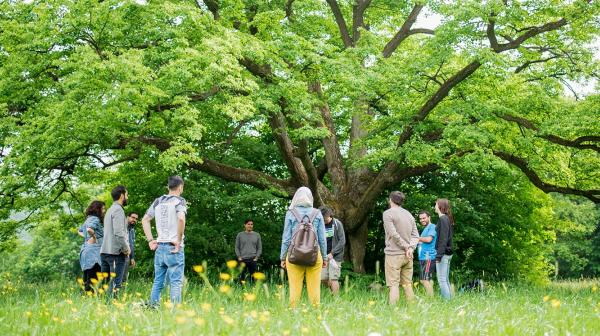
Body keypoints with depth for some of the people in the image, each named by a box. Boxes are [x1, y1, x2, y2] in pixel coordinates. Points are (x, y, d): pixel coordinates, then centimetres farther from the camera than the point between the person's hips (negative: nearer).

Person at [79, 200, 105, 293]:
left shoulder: (88, 219, 18)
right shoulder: (95, 219, -11)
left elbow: (80, 231, 32)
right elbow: (89, 229, -31)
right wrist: (94, 237, -15)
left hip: (85, 249, 10)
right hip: (93, 251, -10)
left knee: (87, 278, 10)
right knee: (93, 278, -11)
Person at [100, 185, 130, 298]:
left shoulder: (110, 210, 21)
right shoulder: (118, 210, -9)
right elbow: (119, 233, -19)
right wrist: (126, 248, -9)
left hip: (105, 251, 9)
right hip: (116, 252, -9)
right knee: (115, 283, -9)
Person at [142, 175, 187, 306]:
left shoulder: (158, 201, 13)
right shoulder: (179, 201, -6)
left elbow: (145, 220, 16)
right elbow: (181, 219, -24)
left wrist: (150, 240, 13)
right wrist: (179, 241, -16)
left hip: (159, 247, 6)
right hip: (173, 248, -6)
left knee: (158, 282, 13)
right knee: (176, 282, -3)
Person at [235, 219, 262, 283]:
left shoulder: (257, 235, 11)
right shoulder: (240, 235, 9)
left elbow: (259, 248, 11)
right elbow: (237, 247, 8)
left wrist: (256, 257, -2)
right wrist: (239, 257, -3)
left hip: (253, 260, 0)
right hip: (242, 260, 0)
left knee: (253, 277, -4)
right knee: (242, 277, -2)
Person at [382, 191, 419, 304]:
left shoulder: (388, 213, -5)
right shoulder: (409, 215, 15)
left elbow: (394, 234, -15)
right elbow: (415, 235, 7)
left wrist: (406, 246, -10)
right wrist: (411, 248, -6)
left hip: (394, 254, -6)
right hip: (408, 256, 6)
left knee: (394, 284, -7)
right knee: (407, 284, 10)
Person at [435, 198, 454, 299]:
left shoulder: (443, 219, -13)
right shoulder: (447, 219, 14)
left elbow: (443, 238, -18)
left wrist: (439, 255, -18)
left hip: (443, 253, -9)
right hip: (448, 253, 9)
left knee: (442, 280, -7)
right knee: (446, 280, 13)